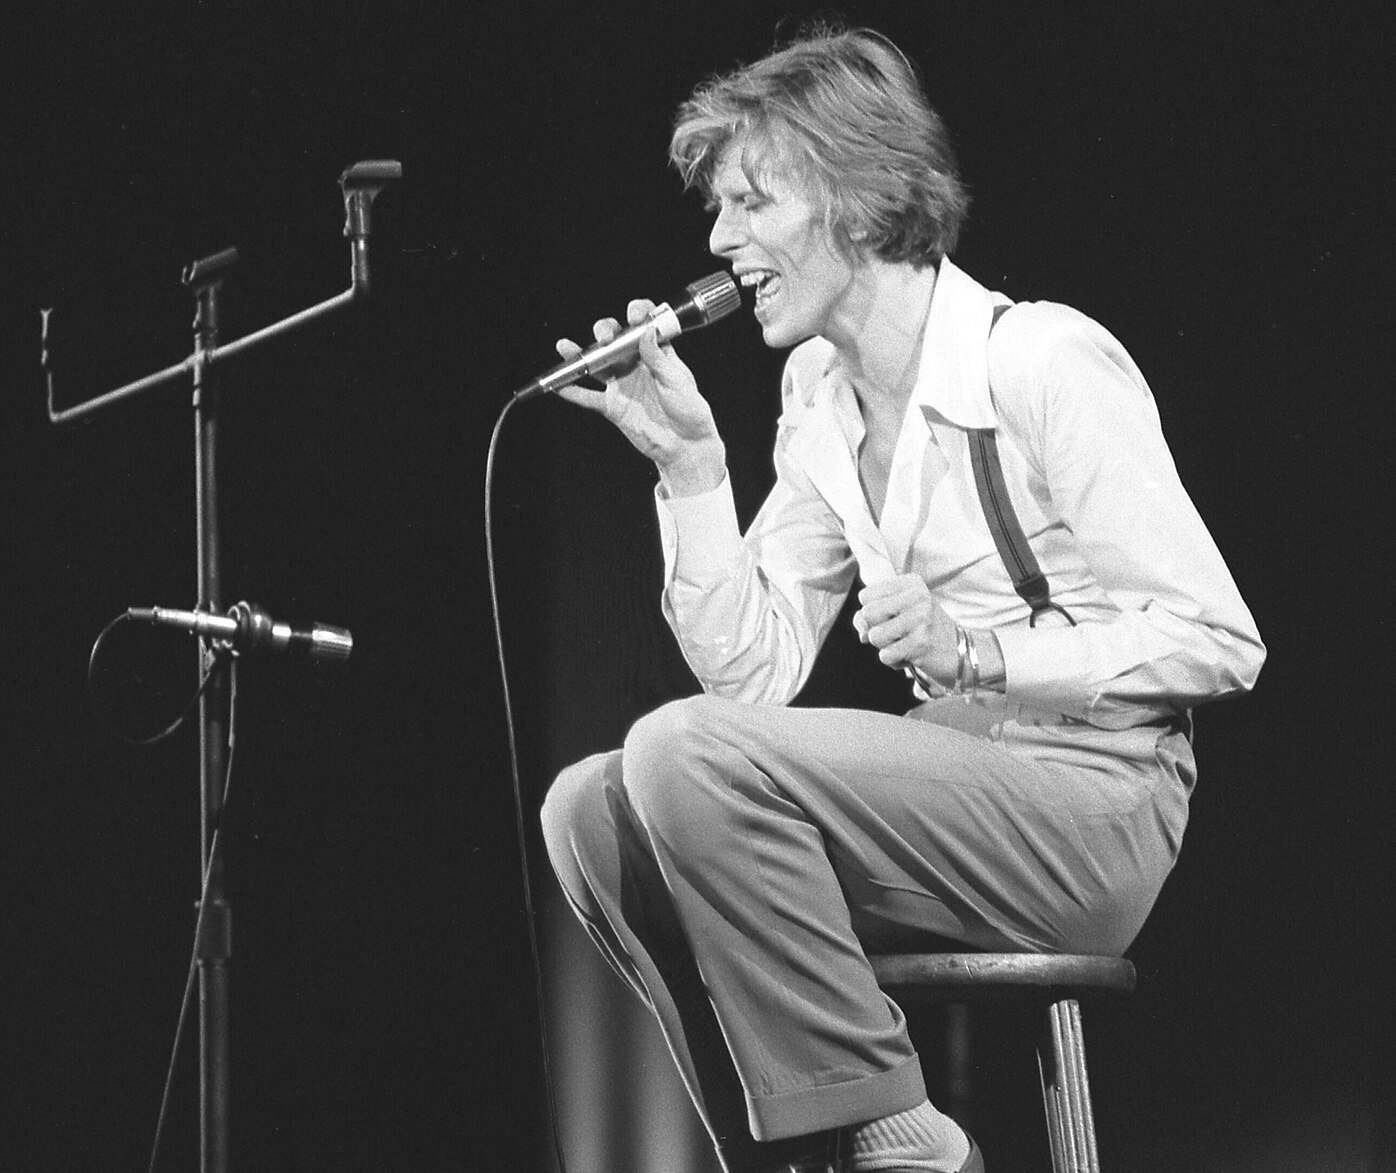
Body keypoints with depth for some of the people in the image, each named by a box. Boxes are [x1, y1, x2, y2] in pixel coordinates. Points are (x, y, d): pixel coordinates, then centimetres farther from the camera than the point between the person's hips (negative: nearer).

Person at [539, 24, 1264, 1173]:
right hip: (955, 787, 8)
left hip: (1094, 808, -8)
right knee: (592, 809, -9)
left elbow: (1219, 642, -13)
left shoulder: (1045, 359, -11)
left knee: (685, 755, -25)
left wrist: (979, 651, -22)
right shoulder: (821, 393, 12)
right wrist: (691, 462, -2)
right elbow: (754, 672, 7)